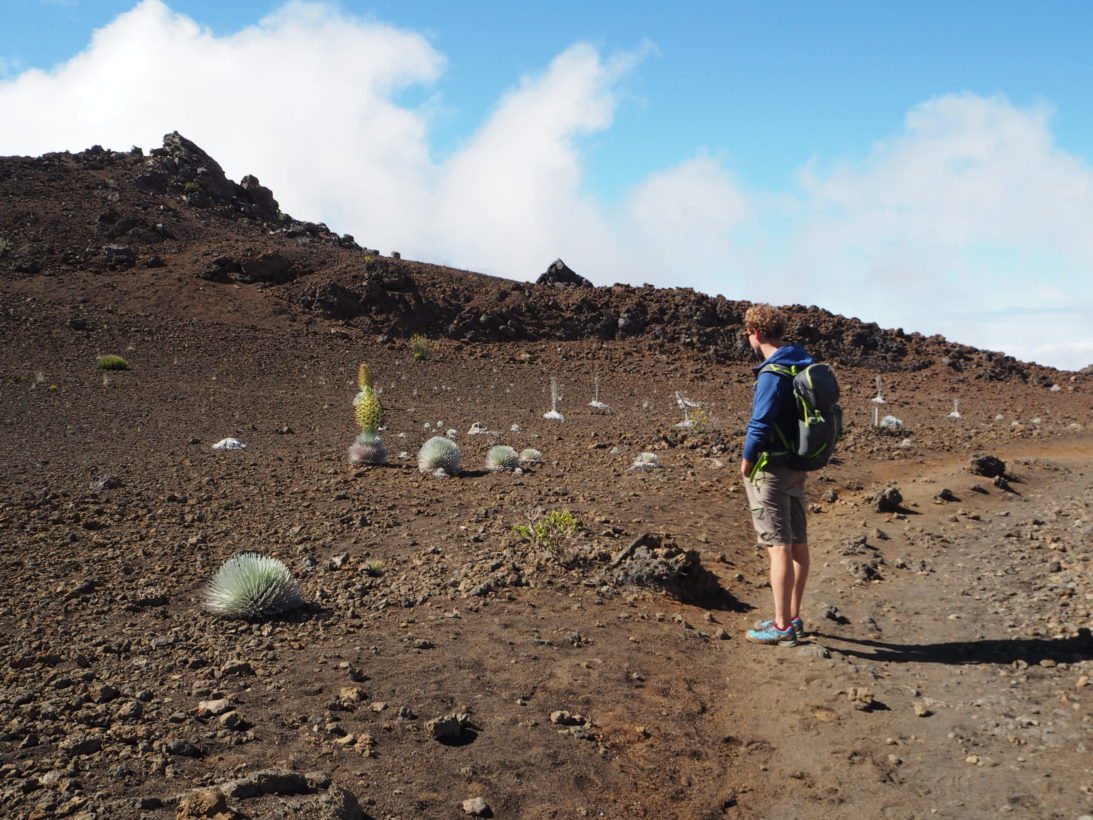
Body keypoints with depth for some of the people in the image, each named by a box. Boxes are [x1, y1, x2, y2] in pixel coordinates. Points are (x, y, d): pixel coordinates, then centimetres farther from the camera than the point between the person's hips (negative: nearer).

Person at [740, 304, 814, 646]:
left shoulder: (773, 373, -19)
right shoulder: (805, 363, 9)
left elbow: (760, 423, -23)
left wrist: (747, 460, -9)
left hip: (772, 467, -9)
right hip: (798, 466, 9)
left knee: (779, 546, -4)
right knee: (798, 543, 14)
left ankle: (782, 627, 2)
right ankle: (793, 618, 26)